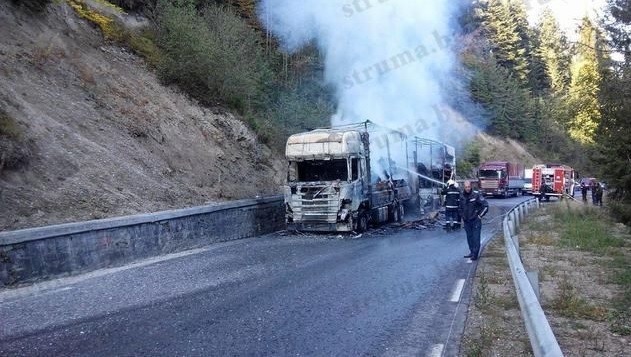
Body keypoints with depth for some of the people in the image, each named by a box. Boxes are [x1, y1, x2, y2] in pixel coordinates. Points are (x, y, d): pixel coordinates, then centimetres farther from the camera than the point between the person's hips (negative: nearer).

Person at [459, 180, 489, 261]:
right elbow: (461, 208, 24)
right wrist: (462, 216, 16)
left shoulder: (476, 195, -12)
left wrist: (480, 215, -8)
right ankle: (471, 252, 21)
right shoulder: (462, 196, 5)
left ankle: (475, 254, -4)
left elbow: (485, 205, -10)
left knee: (476, 238, -6)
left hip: (475, 220, -5)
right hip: (466, 221, 6)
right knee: (469, 237, 11)